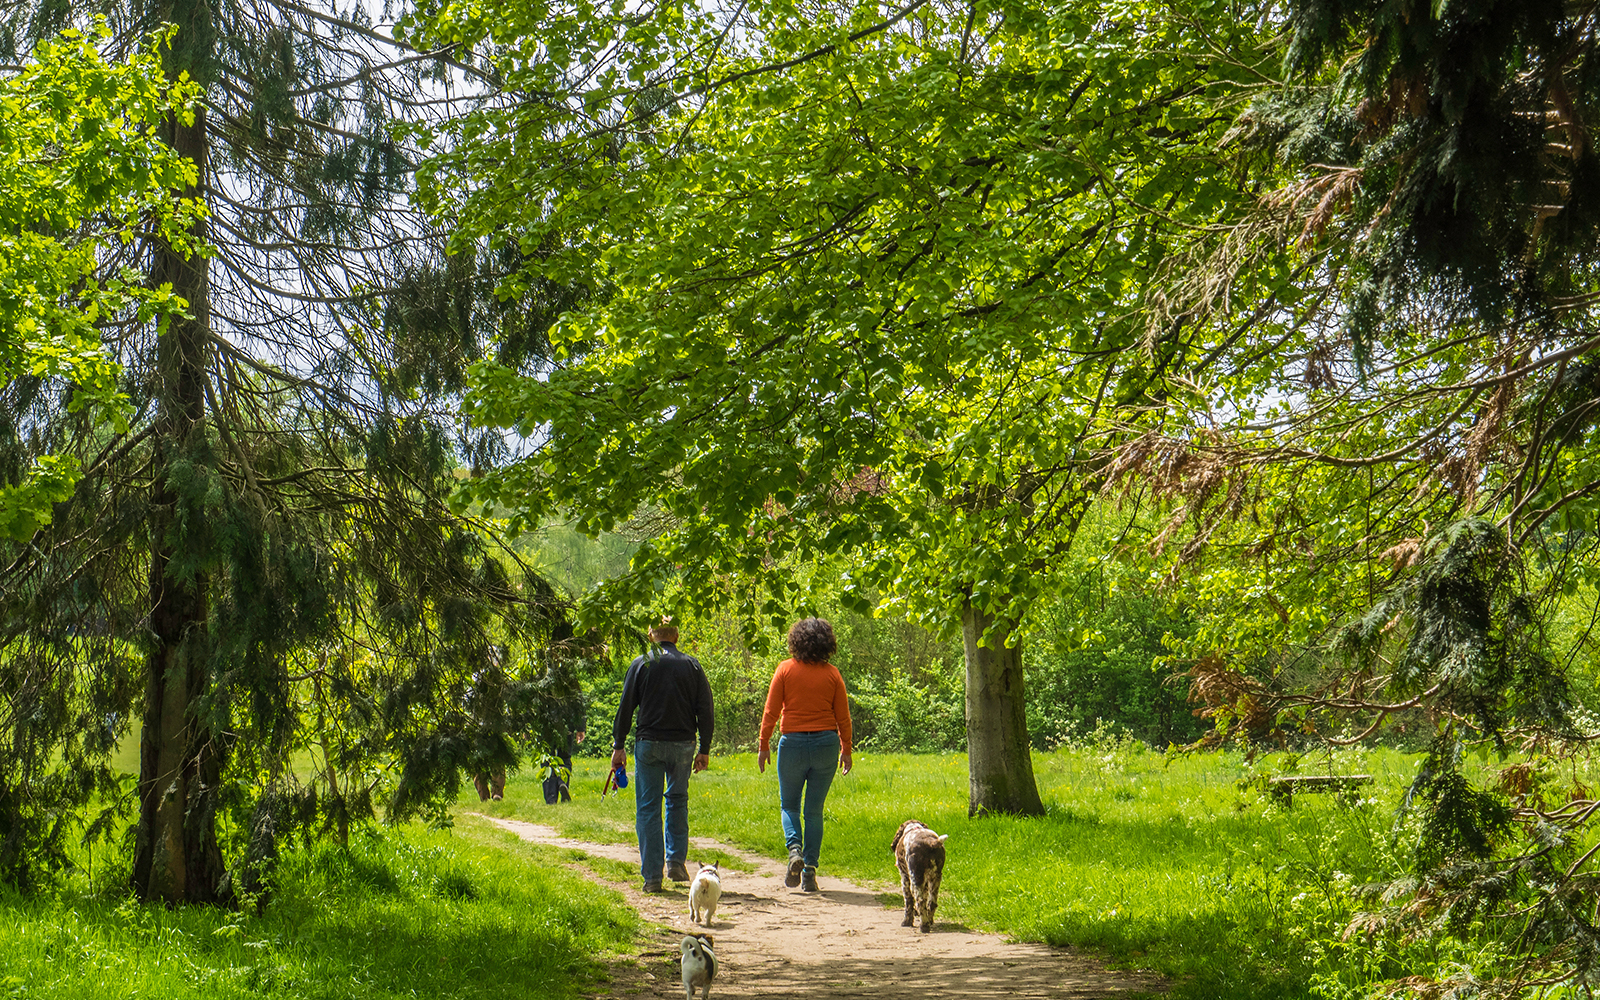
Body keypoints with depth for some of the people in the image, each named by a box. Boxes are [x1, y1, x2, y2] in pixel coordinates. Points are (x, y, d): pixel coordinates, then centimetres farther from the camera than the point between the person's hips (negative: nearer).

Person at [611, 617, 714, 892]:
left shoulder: (641, 665, 0)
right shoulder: (692, 665, 4)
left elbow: (625, 708, -1)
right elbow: (705, 711, 3)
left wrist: (618, 747, 5)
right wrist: (705, 750, 8)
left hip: (649, 745, -2)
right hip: (682, 745, 2)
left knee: (648, 808, 3)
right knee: (677, 800, 20)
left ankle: (652, 877, 1)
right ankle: (676, 861, 9)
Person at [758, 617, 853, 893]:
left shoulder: (786, 669, -4)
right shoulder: (832, 674, 0)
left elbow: (771, 712, -4)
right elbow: (843, 717, 3)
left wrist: (763, 746, 5)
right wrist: (846, 750, 14)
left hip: (793, 743, -1)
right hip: (826, 743, 1)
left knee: (789, 805, 15)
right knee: (814, 810, 10)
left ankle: (794, 849, -11)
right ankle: (810, 870, 4)